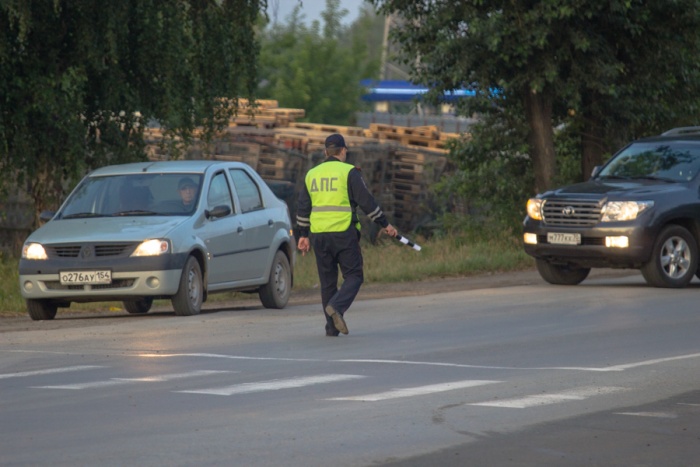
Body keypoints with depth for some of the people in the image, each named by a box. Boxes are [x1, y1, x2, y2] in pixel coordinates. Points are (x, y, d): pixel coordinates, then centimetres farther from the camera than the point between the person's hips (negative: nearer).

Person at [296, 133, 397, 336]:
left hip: (319, 235, 5)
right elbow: (366, 201, -5)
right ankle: (337, 307, -23)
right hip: (344, 233, -5)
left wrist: (303, 235, 22)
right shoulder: (348, 172, -3)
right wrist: (384, 224, 3)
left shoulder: (311, 174, 13)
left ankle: (331, 327, 10)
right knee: (353, 276, 2)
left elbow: (303, 208, 15)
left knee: (327, 280, 10)